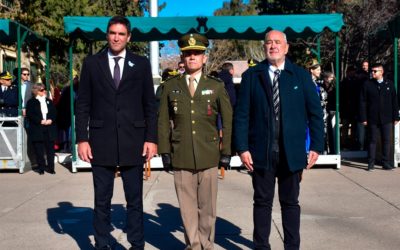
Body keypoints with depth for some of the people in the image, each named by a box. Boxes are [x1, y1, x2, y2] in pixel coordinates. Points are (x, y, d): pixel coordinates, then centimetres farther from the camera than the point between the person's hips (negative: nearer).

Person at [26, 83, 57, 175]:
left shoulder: (49, 101, 16)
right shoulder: (31, 102, 4)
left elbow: (54, 113, 11)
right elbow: (29, 115, -6)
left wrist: (51, 120, -9)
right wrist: (40, 121, -15)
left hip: (49, 129, 3)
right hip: (37, 130, -3)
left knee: (50, 148, 2)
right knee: (39, 149, -1)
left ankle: (50, 167, 8)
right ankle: (41, 168, 7)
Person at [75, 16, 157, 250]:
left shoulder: (141, 63, 6)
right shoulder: (92, 63, 7)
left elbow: (150, 104, 5)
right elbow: (83, 104, 5)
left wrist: (151, 138, -1)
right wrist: (82, 138, -2)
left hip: (133, 141, 0)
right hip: (101, 141, 0)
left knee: (135, 200, 7)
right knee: (102, 200, 8)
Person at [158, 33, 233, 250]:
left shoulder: (216, 87, 6)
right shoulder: (170, 87, 7)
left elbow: (228, 121, 7)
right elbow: (163, 122, 8)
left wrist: (226, 152, 2)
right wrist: (165, 152, 2)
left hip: (208, 157, 0)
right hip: (180, 158, 0)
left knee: (207, 208, 6)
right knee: (187, 207, 5)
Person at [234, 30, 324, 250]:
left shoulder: (301, 76, 4)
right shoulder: (251, 76, 2)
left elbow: (315, 113, 3)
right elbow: (241, 115, -1)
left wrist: (316, 146, -3)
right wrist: (242, 148, -8)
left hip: (292, 153, 1)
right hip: (261, 152, 0)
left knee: (290, 202, 11)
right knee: (262, 202, 9)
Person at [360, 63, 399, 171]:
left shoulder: (389, 84, 6)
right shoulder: (367, 84, 2)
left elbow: (394, 101, 7)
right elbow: (363, 102, -1)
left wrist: (396, 117, 3)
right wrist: (364, 118, -6)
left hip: (387, 118, 1)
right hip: (373, 119, -1)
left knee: (386, 141, 5)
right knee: (372, 141, 3)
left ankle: (386, 163, 14)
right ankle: (371, 164, 10)